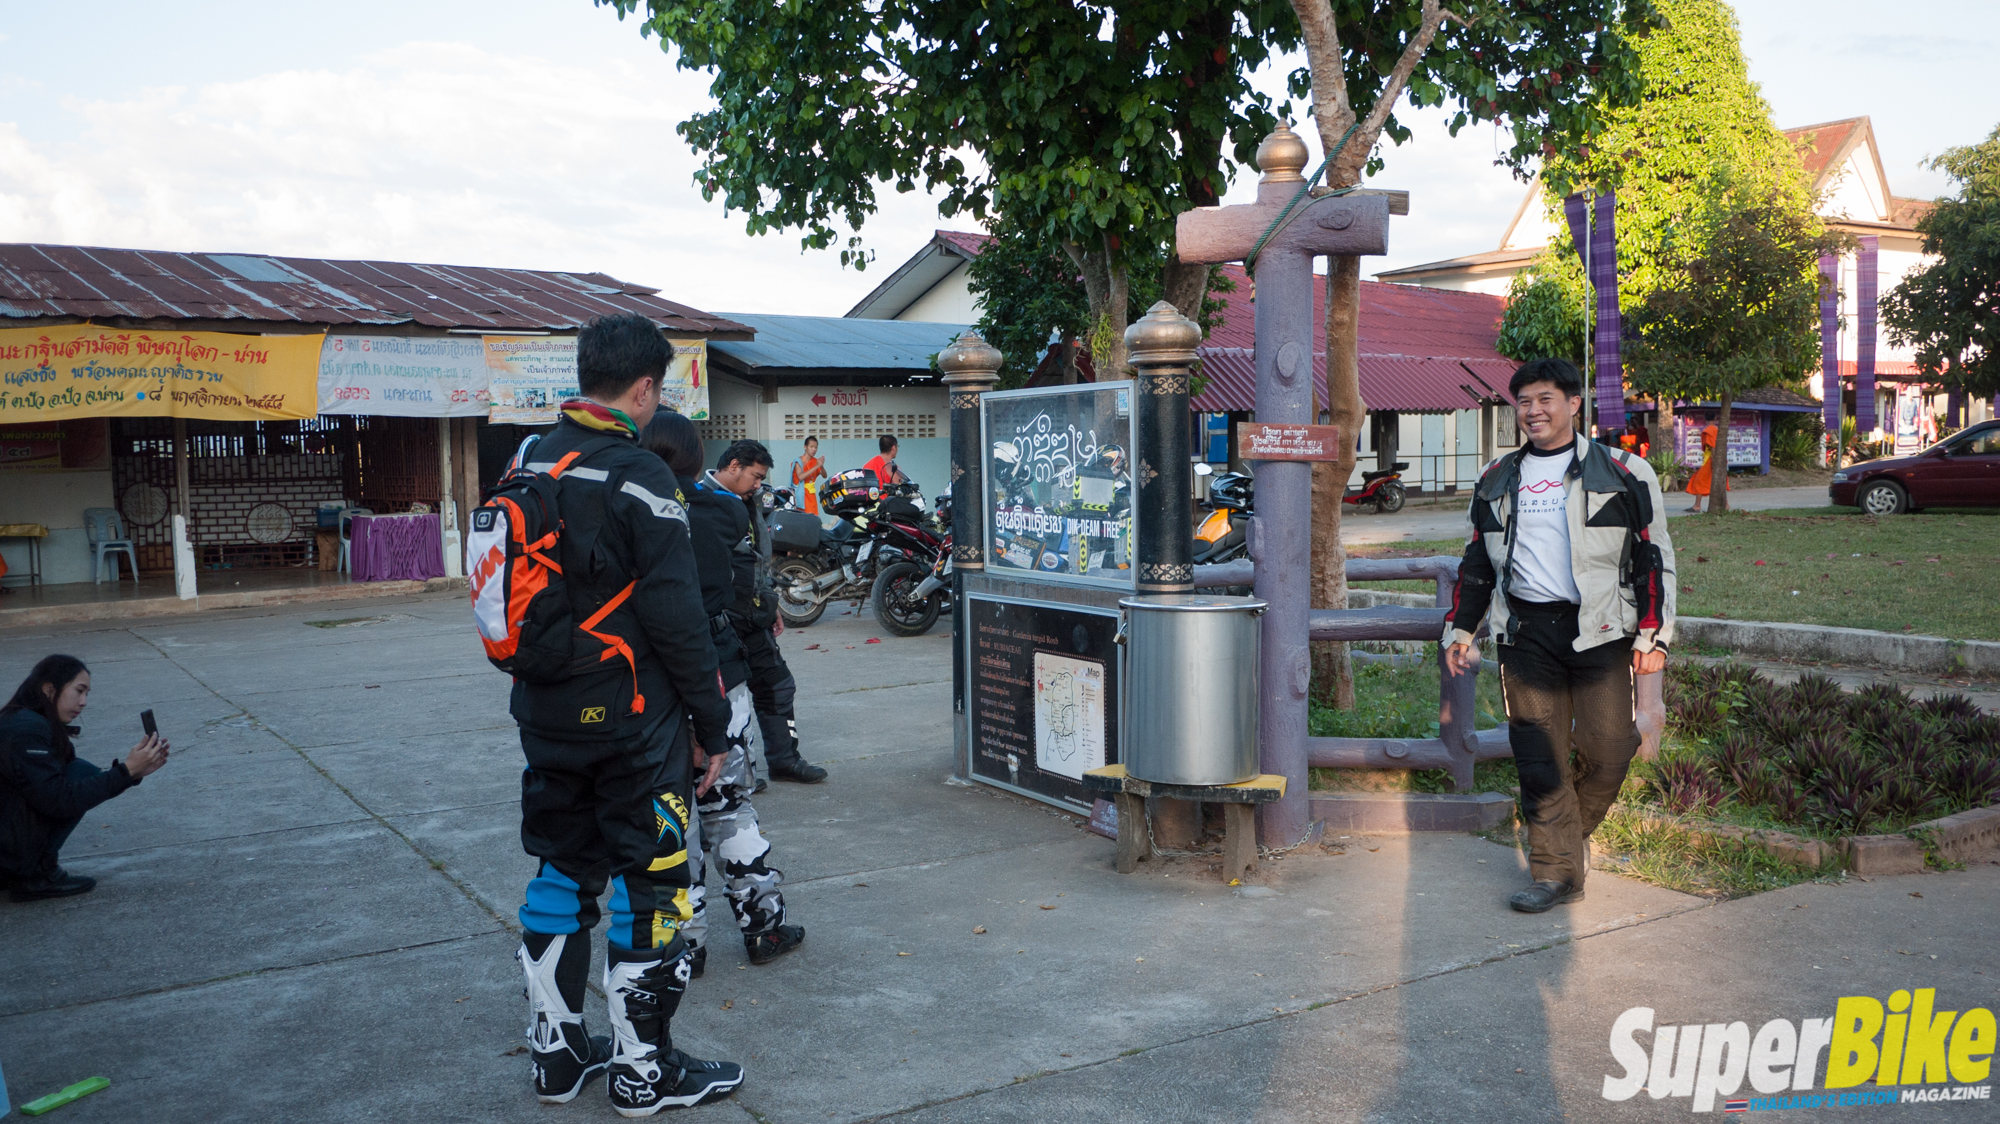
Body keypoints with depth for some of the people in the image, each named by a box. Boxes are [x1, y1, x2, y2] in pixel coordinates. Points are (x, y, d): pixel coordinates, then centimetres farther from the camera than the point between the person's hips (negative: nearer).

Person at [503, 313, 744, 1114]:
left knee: (562, 870, 18)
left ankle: (555, 1050, 28)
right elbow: (677, 619, -18)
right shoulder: (640, 479, -17)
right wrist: (714, 724, -9)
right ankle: (643, 1070, 14)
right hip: (631, 720, -7)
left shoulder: (529, 464, 6)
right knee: (646, 884, 4)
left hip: (545, 713, 8)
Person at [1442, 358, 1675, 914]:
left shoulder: (1622, 473, 4)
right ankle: (1556, 870, 7)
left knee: (1606, 750, -3)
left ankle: (1573, 833, 24)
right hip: (1526, 632, 3)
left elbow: (1655, 559, 4)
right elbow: (1477, 562, 22)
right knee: (1539, 756, 0)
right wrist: (1460, 628, 15)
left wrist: (1653, 635, -3)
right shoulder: (1497, 480, 15)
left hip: (1599, 630, -2)